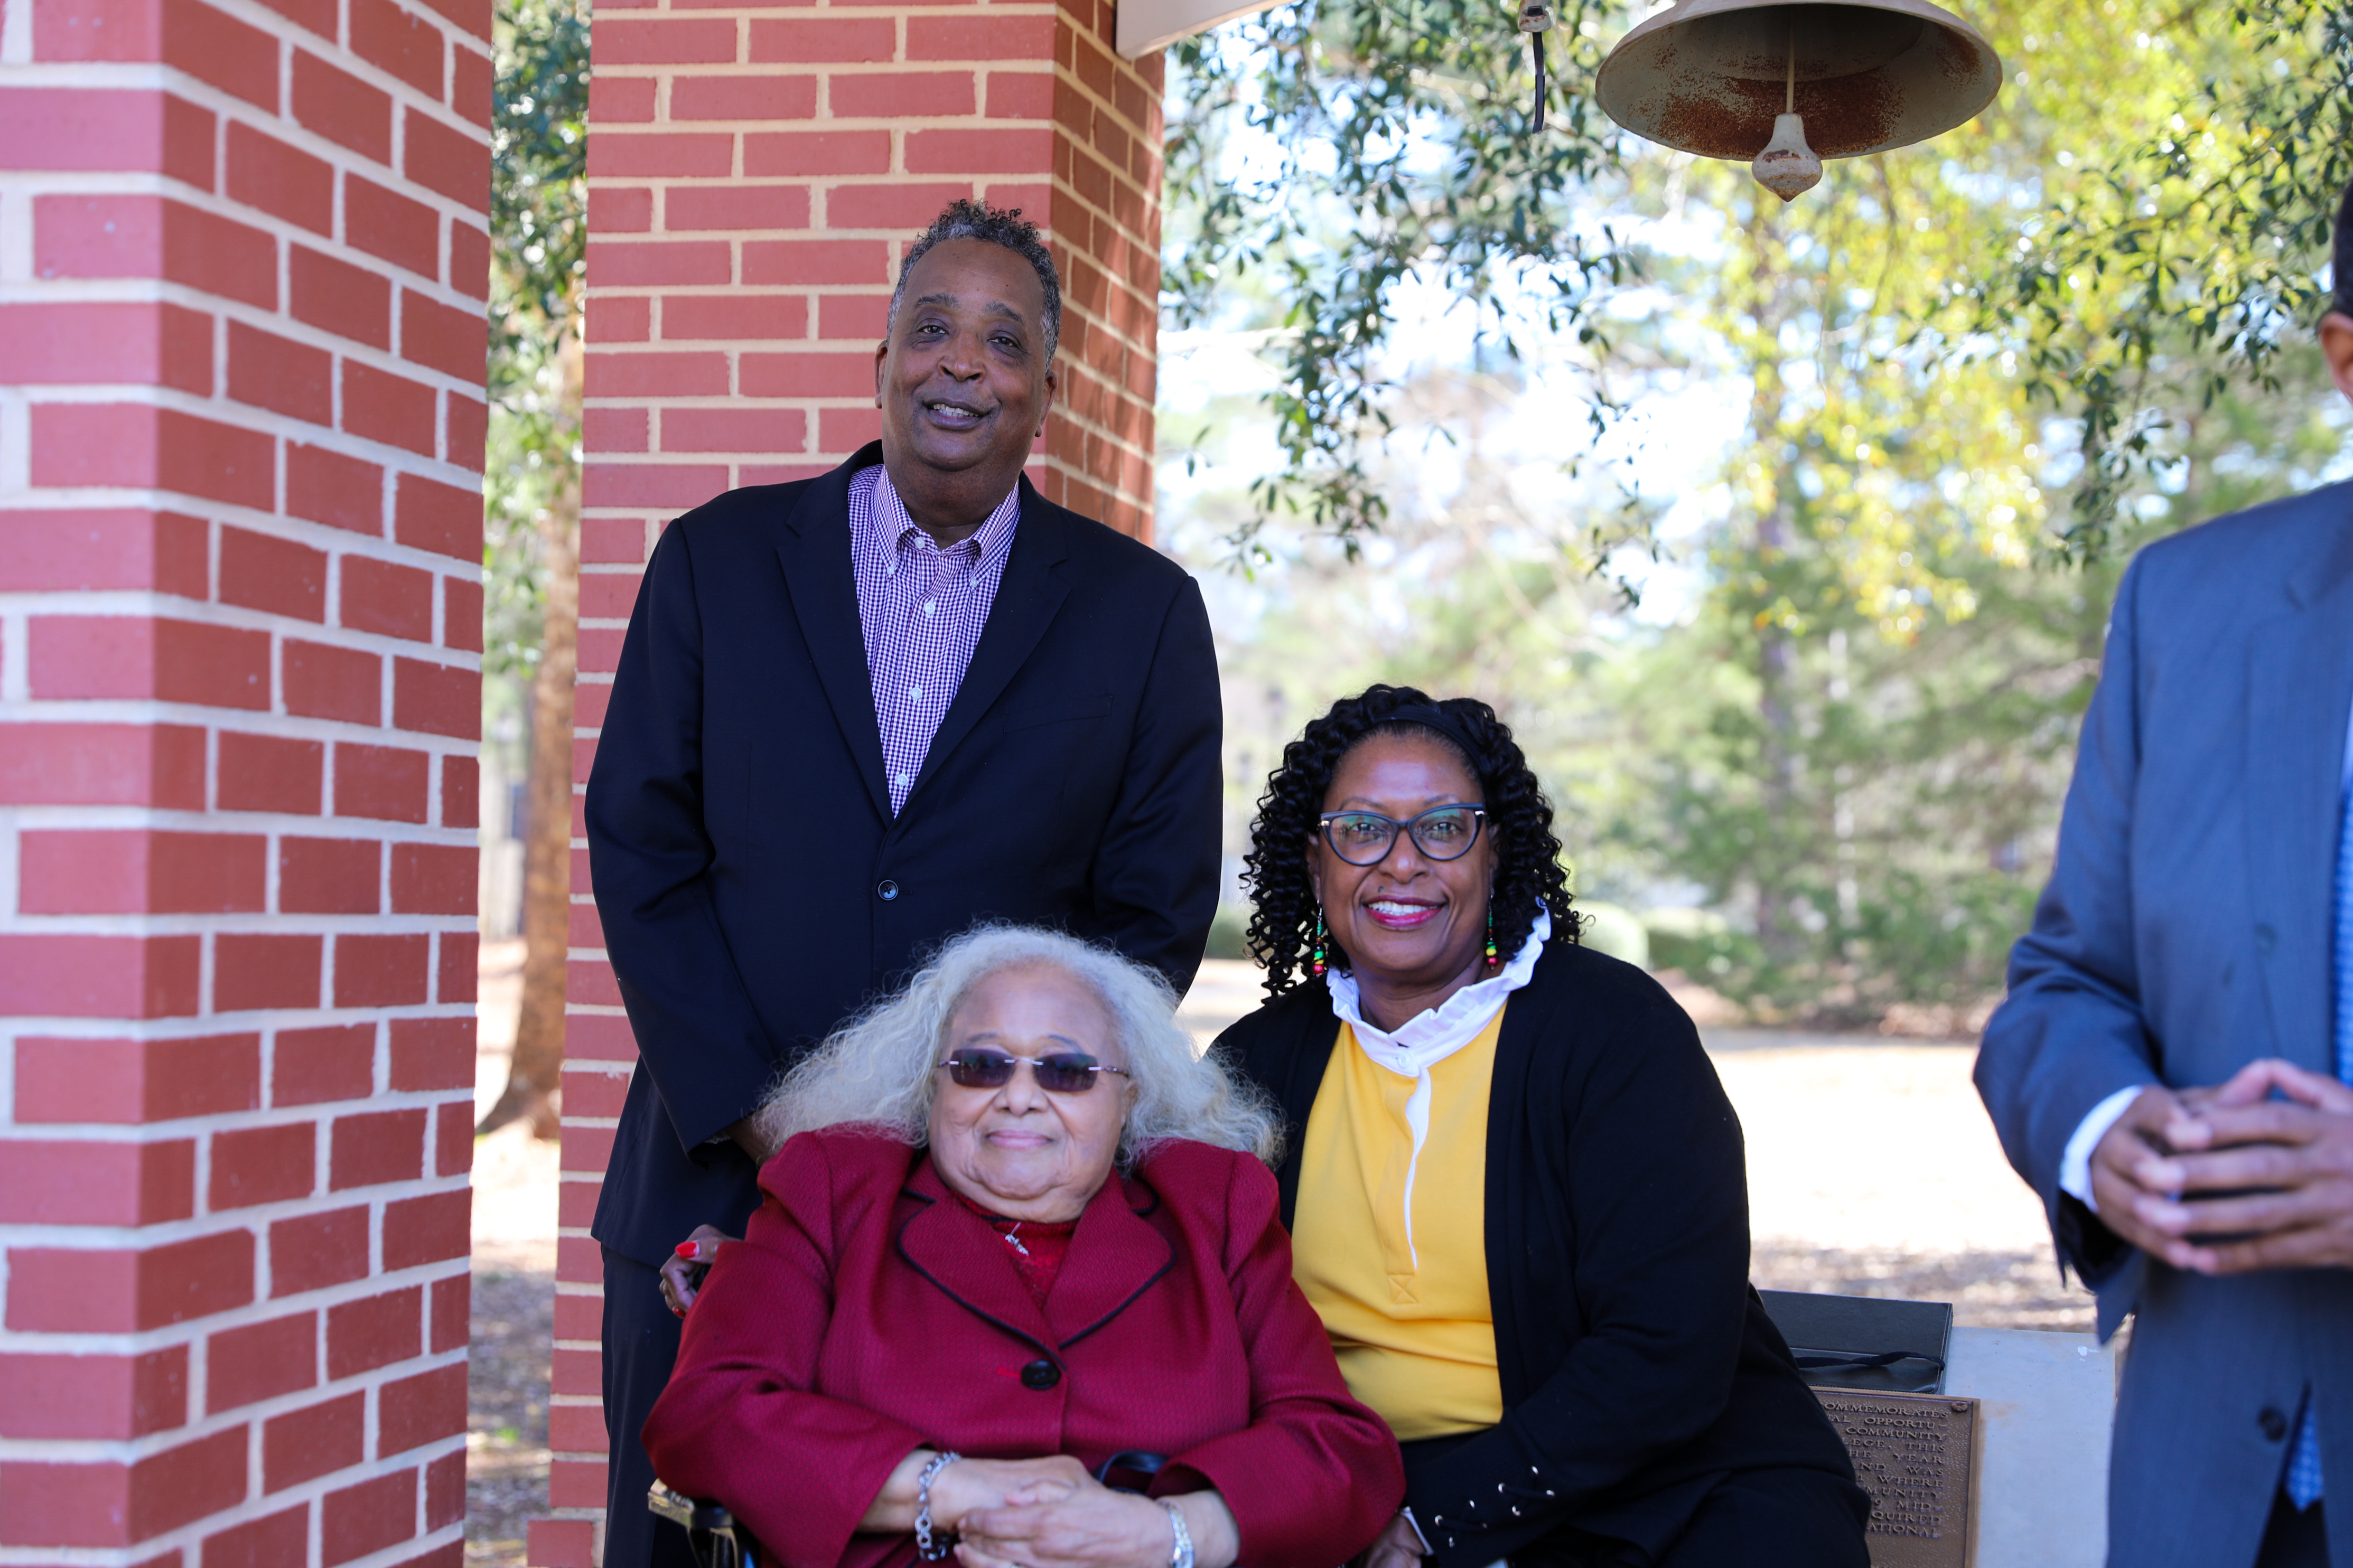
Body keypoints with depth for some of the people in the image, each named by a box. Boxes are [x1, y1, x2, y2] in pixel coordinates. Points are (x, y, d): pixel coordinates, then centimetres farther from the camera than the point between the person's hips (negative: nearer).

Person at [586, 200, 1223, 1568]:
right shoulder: (719, 561, 5)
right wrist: (756, 1111, -8)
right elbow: (642, 845, 1)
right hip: (719, 1180, 1)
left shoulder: (1144, 611, 4)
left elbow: (1156, 906, 2)